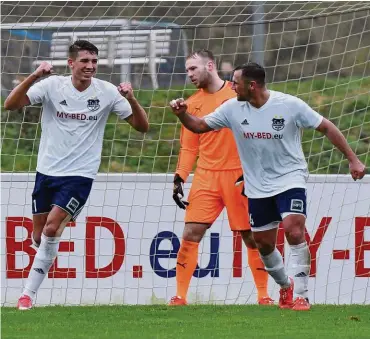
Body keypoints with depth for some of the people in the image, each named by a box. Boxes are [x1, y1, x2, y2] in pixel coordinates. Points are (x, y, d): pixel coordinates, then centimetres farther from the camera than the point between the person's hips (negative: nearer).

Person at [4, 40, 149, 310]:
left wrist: (131, 99, -23)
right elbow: (10, 105, -15)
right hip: (47, 171, 2)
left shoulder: (107, 92, -5)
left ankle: (29, 292, -9)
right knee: (39, 236, 8)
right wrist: (34, 77, -29)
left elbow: (142, 126, -4)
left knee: (51, 228, -18)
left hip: (80, 174, -2)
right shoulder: (52, 85, -5)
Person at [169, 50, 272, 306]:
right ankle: (180, 296, -4)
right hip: (206, 177, 3)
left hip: (239, 176, -3)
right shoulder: (193, 104, 10)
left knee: (251, 236, 1)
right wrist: (179, 179, 3)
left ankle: (263, 295, 12)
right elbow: (189, 147, 13)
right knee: (191, 234, -8)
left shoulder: (238, 93, -1)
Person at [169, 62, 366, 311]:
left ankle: (301, 295, -17)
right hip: (257, 187, 4)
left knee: (294, 231, -23)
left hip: (290, 178, -4)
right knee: (264, 244, 8)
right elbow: (199, 126, 4)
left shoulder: (289, 105, -14)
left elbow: (326, 127, -7)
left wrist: (352, 159, -9)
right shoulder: (233, 109, -4)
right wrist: (182, 114, -17)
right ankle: (286, 286, 34)